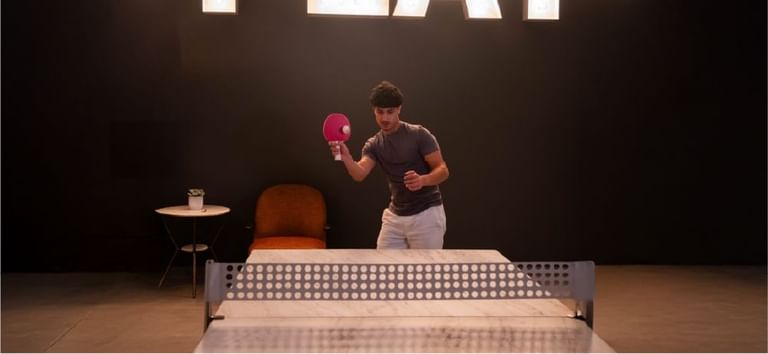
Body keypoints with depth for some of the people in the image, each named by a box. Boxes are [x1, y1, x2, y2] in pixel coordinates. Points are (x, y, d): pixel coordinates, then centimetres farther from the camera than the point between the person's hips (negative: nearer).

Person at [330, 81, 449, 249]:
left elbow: (442, 170, -13)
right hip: (395, 215, 5)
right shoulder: (374, 145, 3)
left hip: (426, 215, -5)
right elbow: (360, 174, -16)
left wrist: (423, 180, -35)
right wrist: (346, 157, -38)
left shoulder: (419, 135, -10)